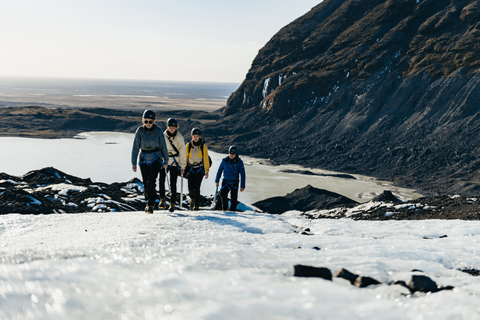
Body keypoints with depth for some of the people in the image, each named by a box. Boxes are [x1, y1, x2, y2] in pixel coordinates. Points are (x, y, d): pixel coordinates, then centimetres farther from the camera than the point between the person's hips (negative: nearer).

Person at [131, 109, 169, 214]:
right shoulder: (140, 131, -4)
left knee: (151, 181, -16)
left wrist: (165, 161, 6)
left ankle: (151, 205, -9)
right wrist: (133, 163, -4)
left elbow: (163, 147, 2)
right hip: (144, 160, 2)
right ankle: (148, 201, 28)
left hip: (156, 159, -2)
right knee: (146, 183, 7)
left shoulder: (158, 131, -7)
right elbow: (135, 147, -2)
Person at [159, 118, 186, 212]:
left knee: (173, 184, -3)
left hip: (175, 163, -1)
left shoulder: (180, 138, -3)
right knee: (161, 180, -16)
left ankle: (172, 204, 4)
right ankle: (162, 200, -4)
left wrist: (183, 166, -2)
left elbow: (183, 153, 2)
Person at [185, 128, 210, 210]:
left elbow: (206, 159, 0)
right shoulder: (188, 146, 0)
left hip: (200, 169, -1)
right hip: (190, 169, 1)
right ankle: (192, 198, 28)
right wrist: (183, 169, 3)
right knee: (191, 188, -5)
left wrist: (207, 170, -4)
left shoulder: (203, 146, -3)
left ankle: (196, 205, -2)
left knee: (197, 188, -10)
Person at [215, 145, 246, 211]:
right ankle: (224, 208, -4)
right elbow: (220, 170, 10)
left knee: (234, 199, -3)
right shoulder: (224, 160, -2)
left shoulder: (239, 162, -6)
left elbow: (242, 174, -2)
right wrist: (217, 181, 11)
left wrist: (242, 186, -5)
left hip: (234, 182, -1)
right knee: (223, 194, -20)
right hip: (225, 181, 1)